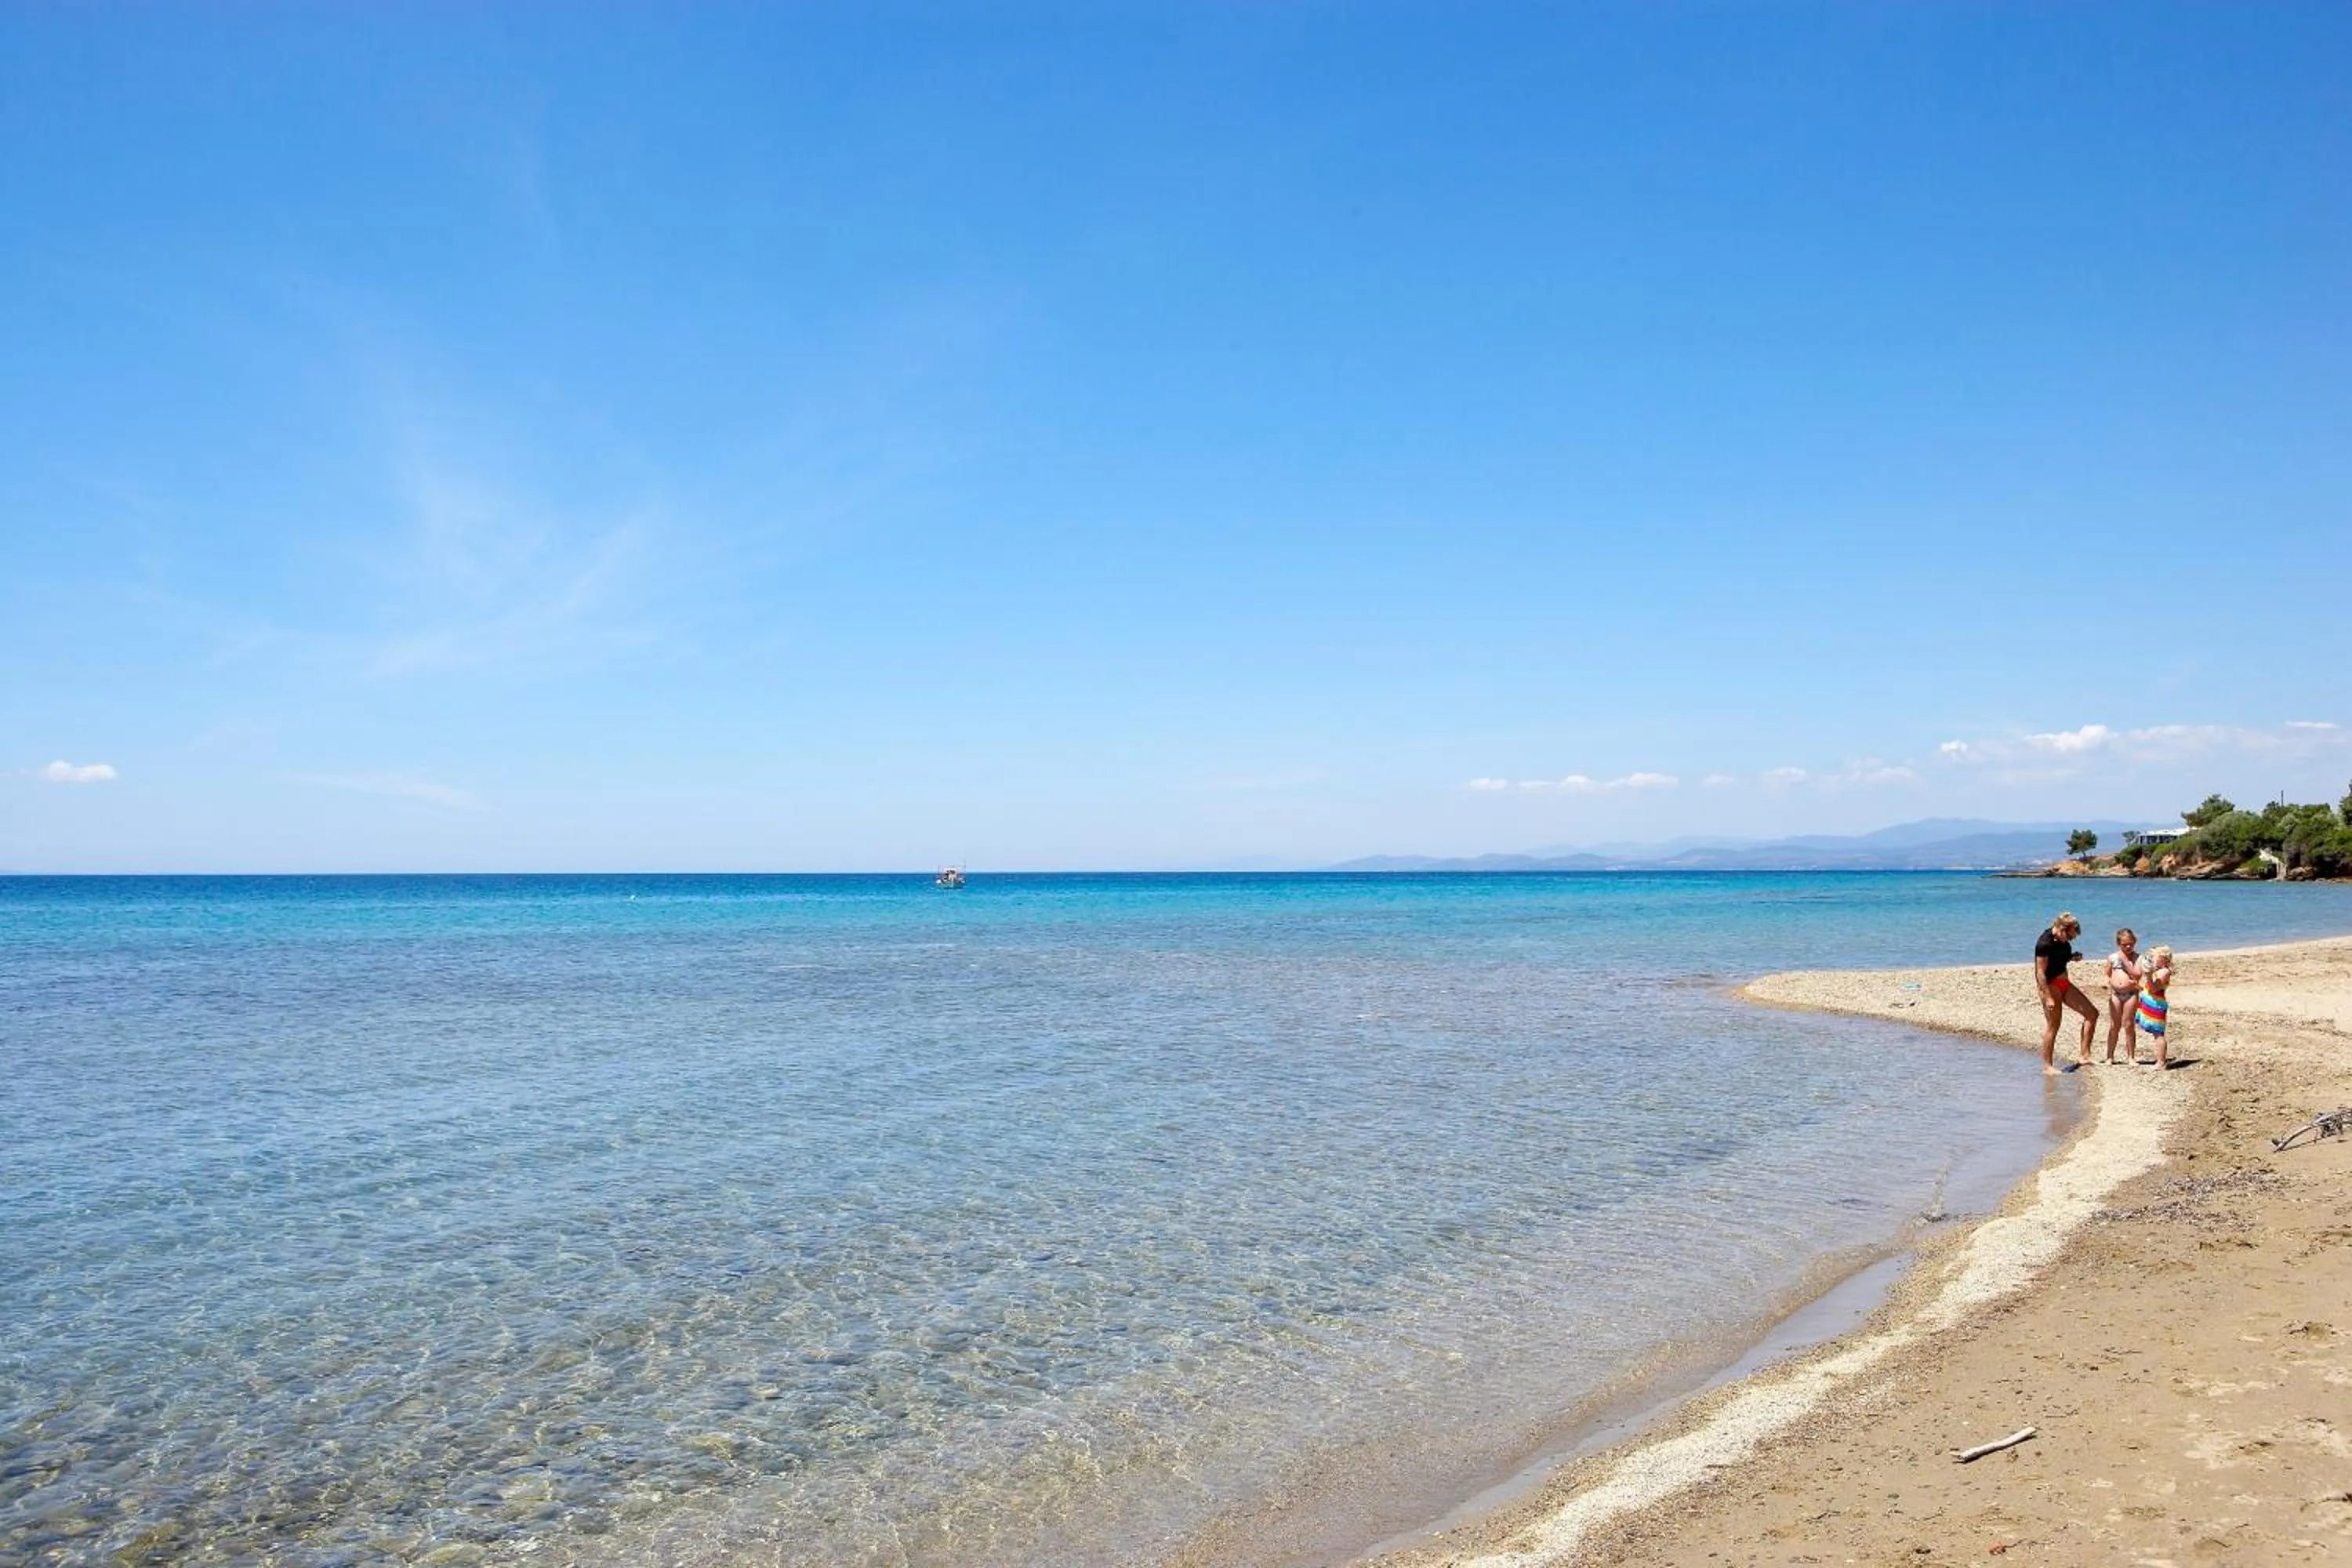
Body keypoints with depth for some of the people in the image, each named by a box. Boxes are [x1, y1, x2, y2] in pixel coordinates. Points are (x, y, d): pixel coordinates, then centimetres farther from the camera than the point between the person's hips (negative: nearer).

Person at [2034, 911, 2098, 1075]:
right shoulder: (2045, 943, -22)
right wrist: (2048, 998, -24)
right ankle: (2047, 1066, 5)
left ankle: (2085, 1055, 5)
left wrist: (2072, 957, 0)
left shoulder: (2063, 941, 4)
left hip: (2064, 983, 9)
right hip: (2050, 985, -9)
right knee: (2053, 1026, -4)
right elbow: (2041, 973, -22)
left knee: (2092, 1013, 3)